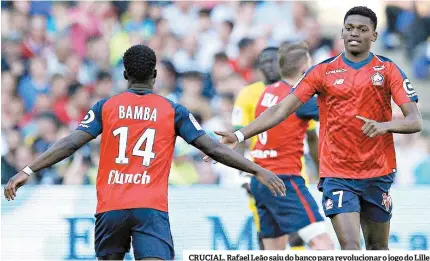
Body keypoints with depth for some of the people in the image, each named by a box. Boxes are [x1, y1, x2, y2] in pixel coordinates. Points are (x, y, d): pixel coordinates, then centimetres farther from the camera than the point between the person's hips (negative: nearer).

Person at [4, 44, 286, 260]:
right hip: (151, 208, -2)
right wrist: (258, 170, 5)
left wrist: (28, 171, -1)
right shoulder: (173, 111, 6)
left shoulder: (106, 107, 7)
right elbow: (212, 148, 2)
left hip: (110, 208, 2)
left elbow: (71, 144, -1)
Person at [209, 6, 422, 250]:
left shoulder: (388, 70, 0)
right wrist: (240, 135, -16)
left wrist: (385, 125, -28)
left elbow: (415, 120, -6)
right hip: (337, 174, -2)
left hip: (378, 174, 2)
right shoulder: (323, 71, 1)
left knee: (378, 248, 12)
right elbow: (281, 110, -4)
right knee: (351, 247, -16)